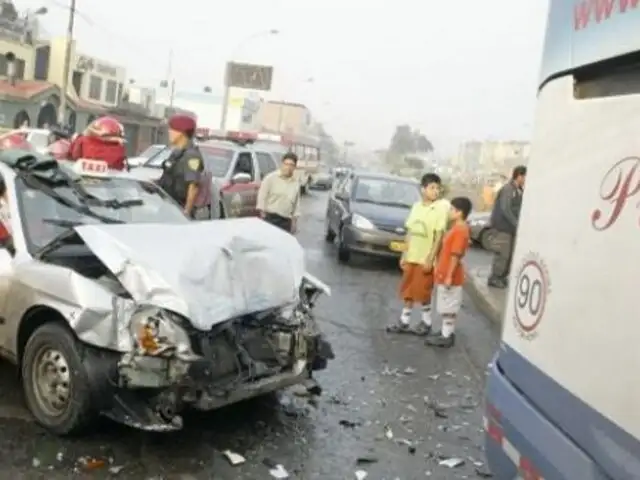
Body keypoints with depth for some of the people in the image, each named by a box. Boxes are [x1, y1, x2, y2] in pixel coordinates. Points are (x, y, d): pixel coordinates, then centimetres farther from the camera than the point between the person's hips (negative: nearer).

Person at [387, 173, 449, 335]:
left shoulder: (441, 208, -12)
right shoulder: (416, 206, 5)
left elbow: (439, 236, -13)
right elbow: (410, 232, 10)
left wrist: (430, 259, -16)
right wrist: (404, 255, 9)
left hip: (425, 259, -5)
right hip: (411, 257, 5)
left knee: (422, 293, 3)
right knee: (408, 291, 11)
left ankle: (426, 323, 20)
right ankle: (404, 322, 21)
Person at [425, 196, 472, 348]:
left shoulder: (460, 230, -18)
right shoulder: (457, 228, 13)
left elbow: (456, 255, -22)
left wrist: (449, 276, -23)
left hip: (449, 276, -10)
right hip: (444, 274, 10)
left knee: (448, 307, -2)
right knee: (445, 307, 16)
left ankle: (447, 336, 4)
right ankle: (446, 332, 24)